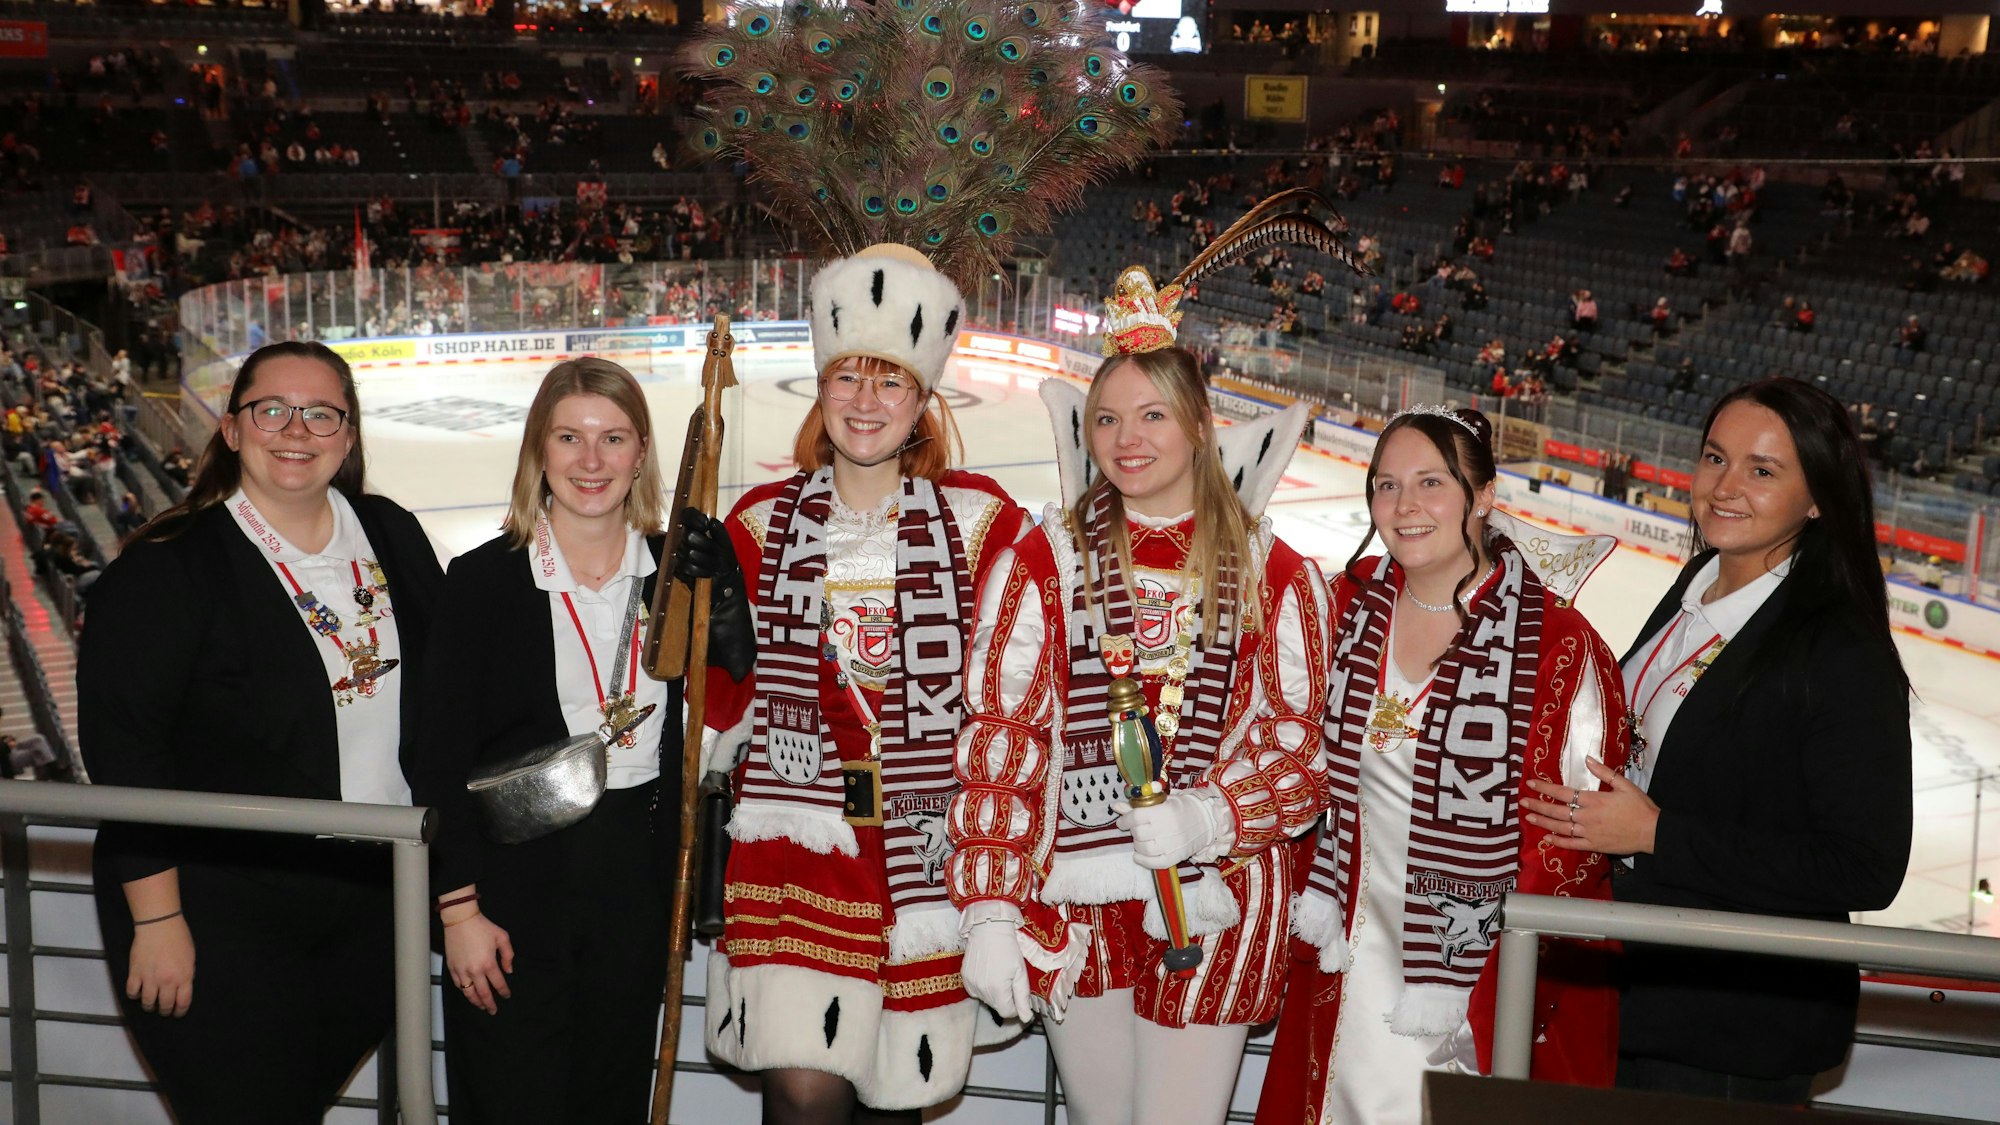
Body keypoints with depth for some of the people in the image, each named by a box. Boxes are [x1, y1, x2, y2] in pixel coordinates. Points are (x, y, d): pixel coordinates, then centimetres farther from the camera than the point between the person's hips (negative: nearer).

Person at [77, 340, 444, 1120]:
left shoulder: (393, 537, 4)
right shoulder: (168, 568, -13)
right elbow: (121, 749, -15)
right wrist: (155, 918, -17)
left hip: (374, 904, 5)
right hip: (221, 917, -5)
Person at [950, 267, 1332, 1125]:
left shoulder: (1275, 578, 2)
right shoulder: (1043, 563, 1)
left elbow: (1299, 740, 1)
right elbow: (999, 739, -3)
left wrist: (1204, 818, -18)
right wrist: (988, 914, -9)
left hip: (1216, 901, 0)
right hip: (1073, 896, 1)